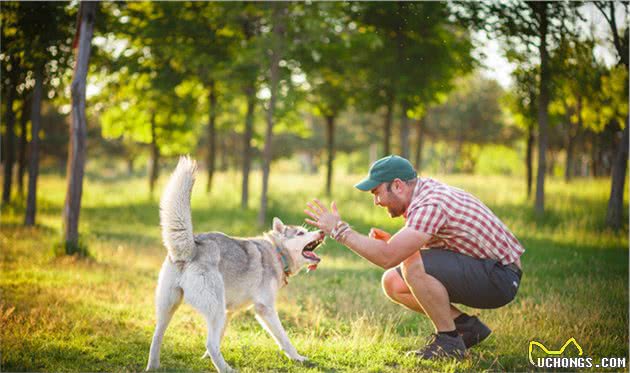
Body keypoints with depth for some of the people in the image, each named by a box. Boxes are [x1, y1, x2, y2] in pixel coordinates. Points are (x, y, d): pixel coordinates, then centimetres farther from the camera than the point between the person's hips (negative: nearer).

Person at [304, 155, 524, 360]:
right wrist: (391, 241, -6)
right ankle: (467, 327, 9)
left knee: (413, 266, -28)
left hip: (500, 277, -10)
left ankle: (449, 341, -11)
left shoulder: (431, 204, -25)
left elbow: (388, 257, -33)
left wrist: (339, 230, -24)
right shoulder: (424, 189, 5)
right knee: (393, 283, 2)